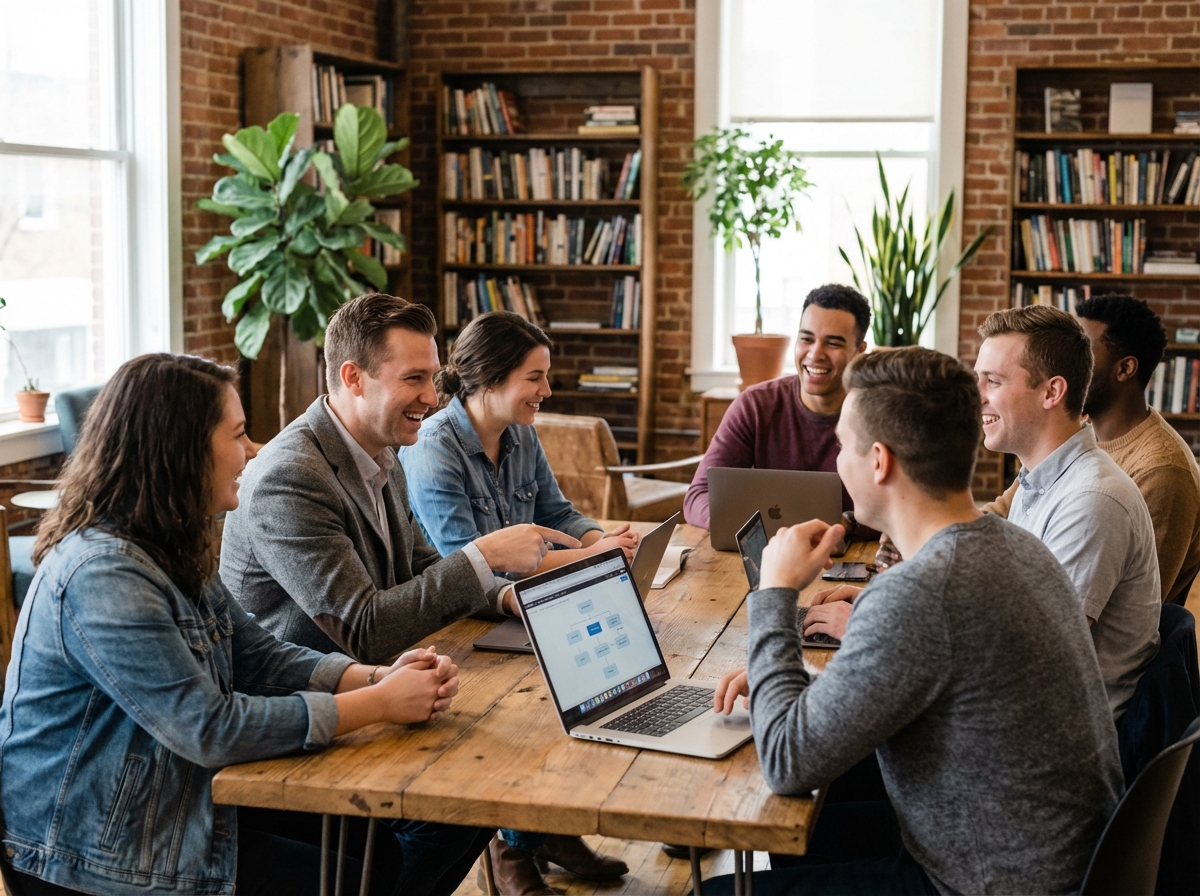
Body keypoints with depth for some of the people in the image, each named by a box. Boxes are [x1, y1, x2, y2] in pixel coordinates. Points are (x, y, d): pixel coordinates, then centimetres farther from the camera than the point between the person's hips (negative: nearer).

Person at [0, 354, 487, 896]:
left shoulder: (173, 551, 6)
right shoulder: (101, 574, -25)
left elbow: (259, 657, 7)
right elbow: (211, 728, -27)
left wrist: (379, 678, -10)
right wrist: (379, 704, -20)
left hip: (191, 802, 9)